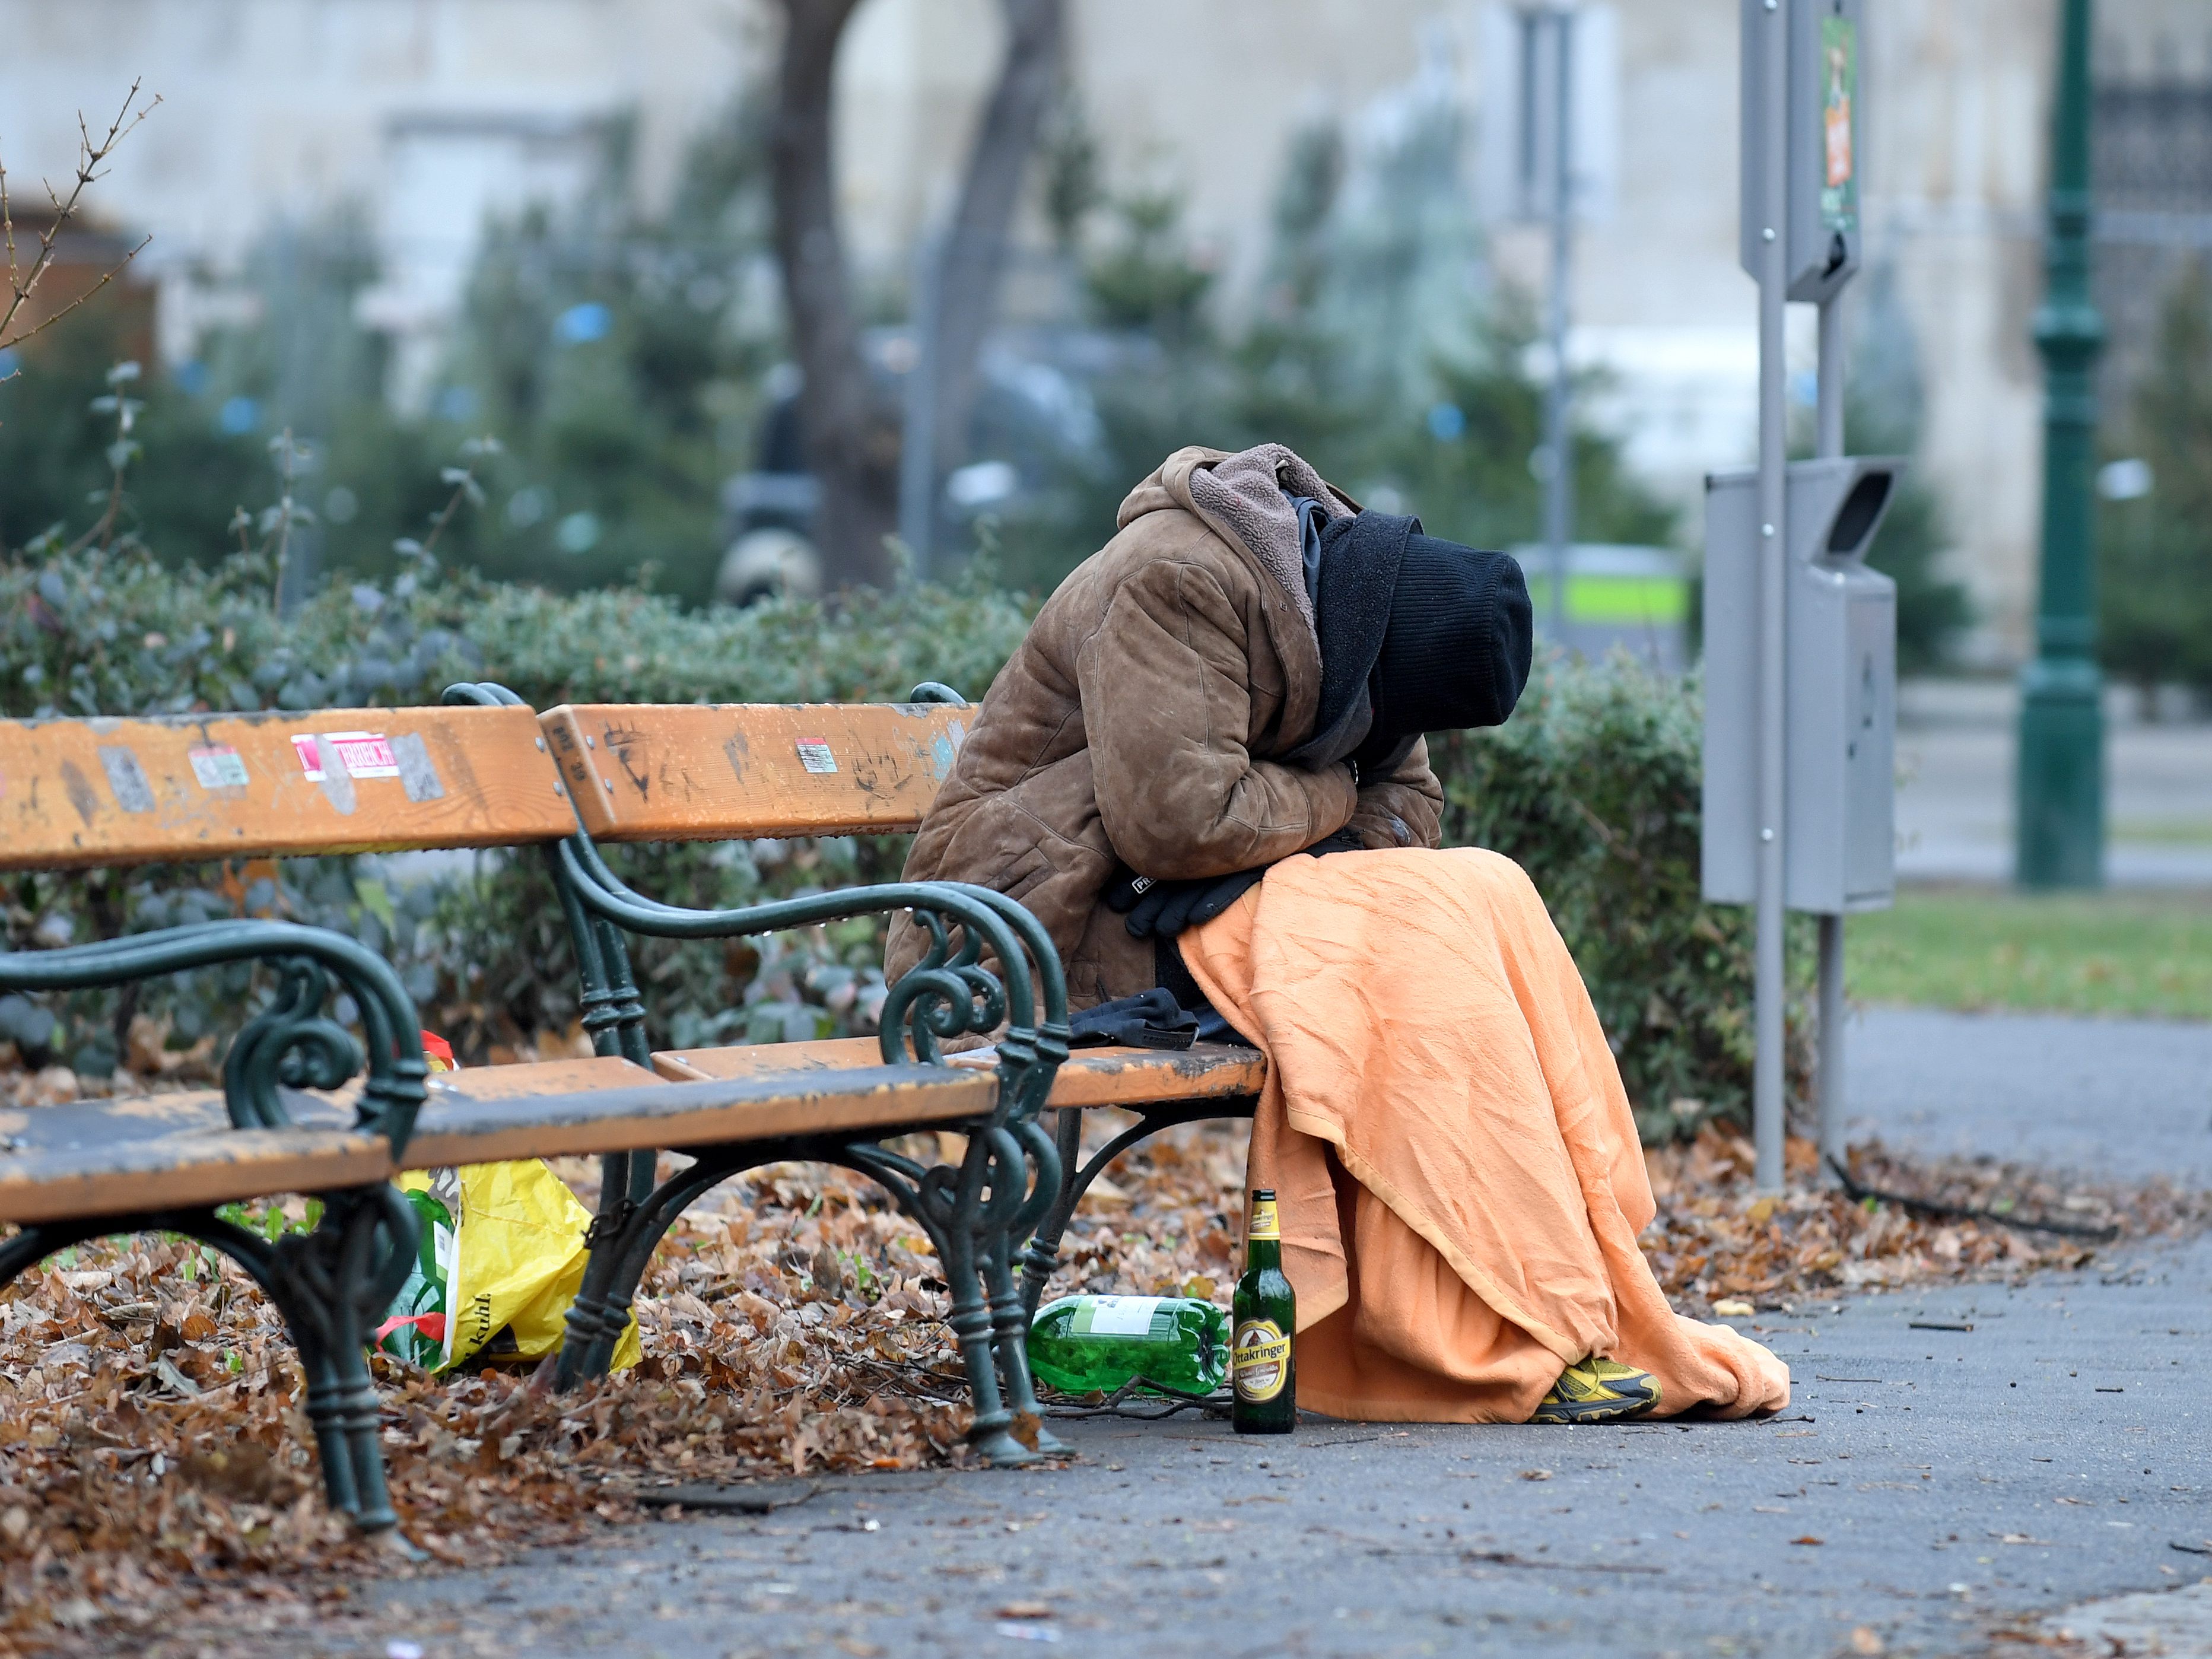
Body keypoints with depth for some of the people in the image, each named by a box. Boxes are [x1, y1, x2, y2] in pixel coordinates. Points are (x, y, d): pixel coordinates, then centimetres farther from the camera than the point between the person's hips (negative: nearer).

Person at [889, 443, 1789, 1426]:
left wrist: (1349, 845, -12)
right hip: (1058, 929, -9)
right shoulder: (1178, 585, -19)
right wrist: (1327, 801, -10)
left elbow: (1405, 799, 11)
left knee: (1488, 896, -10)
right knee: (1424, 943, -24)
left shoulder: (1334, 595, 9)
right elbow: (1176, 815, -26)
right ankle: (1532, 1343, -23)